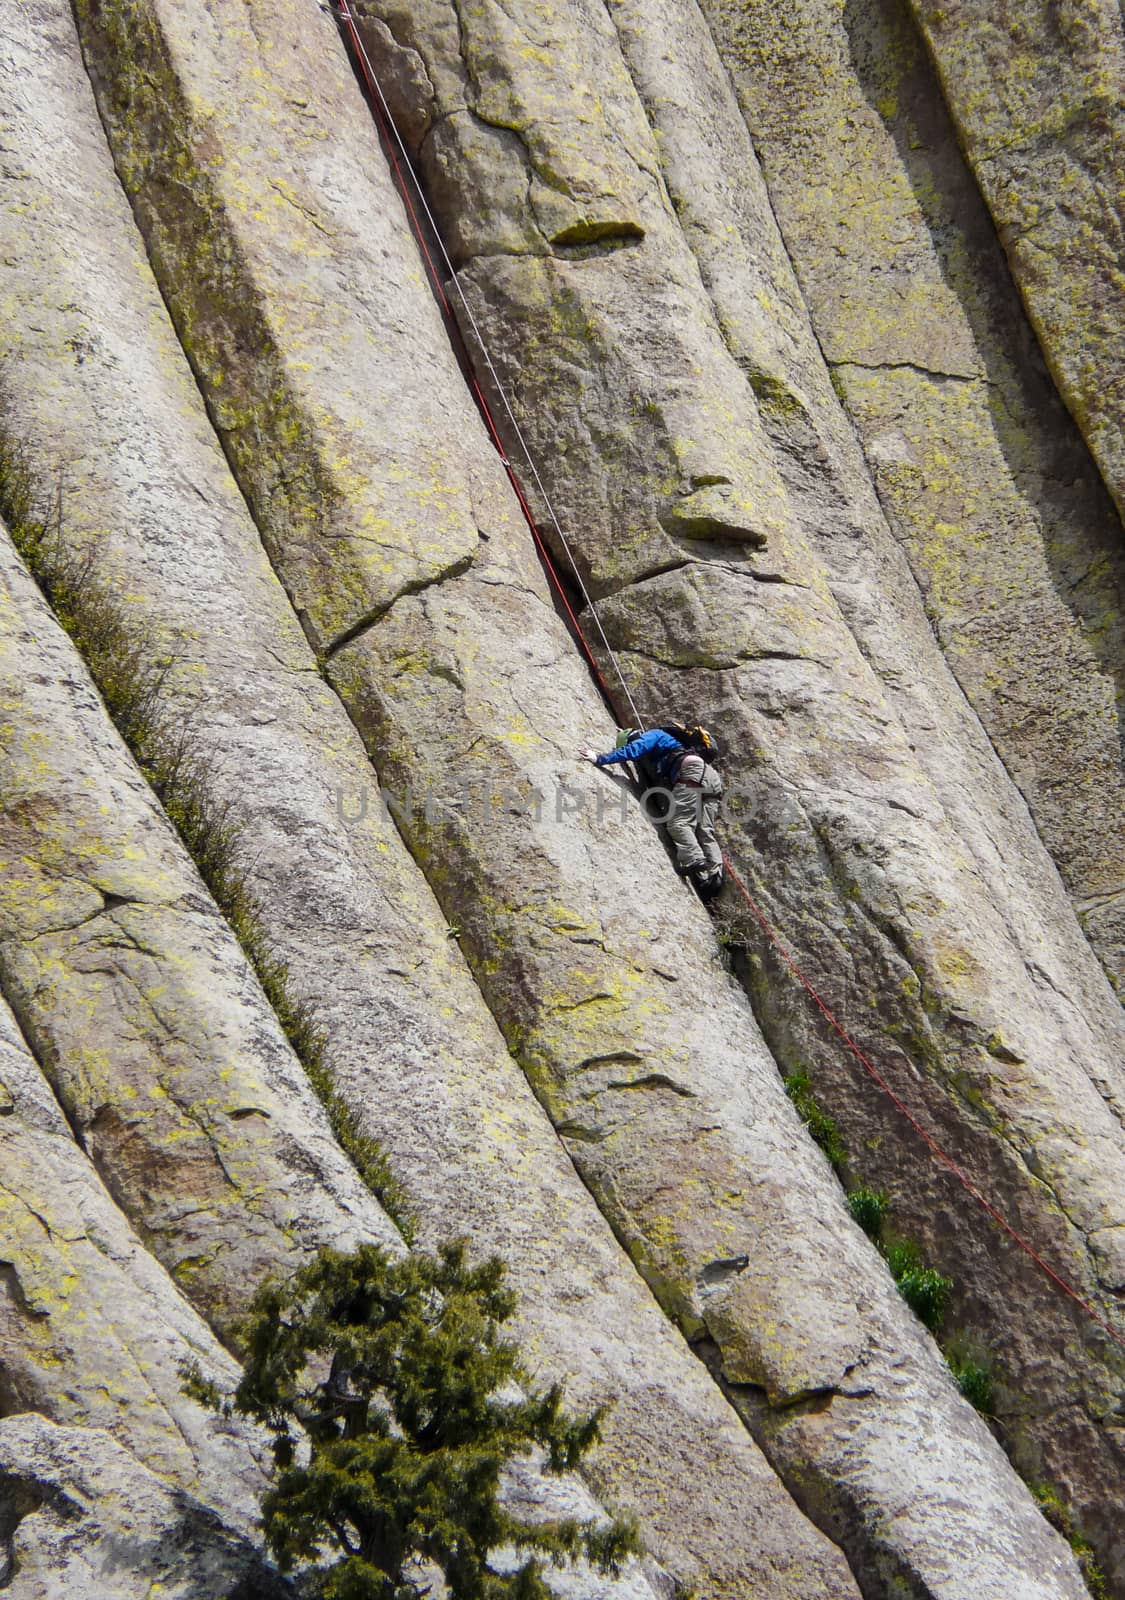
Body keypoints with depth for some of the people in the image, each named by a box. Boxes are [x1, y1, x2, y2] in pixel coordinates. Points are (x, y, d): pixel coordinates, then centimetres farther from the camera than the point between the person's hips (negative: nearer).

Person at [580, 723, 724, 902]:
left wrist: (600, 759, 1)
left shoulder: (652, 735, 13)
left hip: (693, 770, -9)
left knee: (678, 822, -19)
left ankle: (693, 861, -37)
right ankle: (714, 875, -14)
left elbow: (632, 750, -3)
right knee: (704, 832, 0)